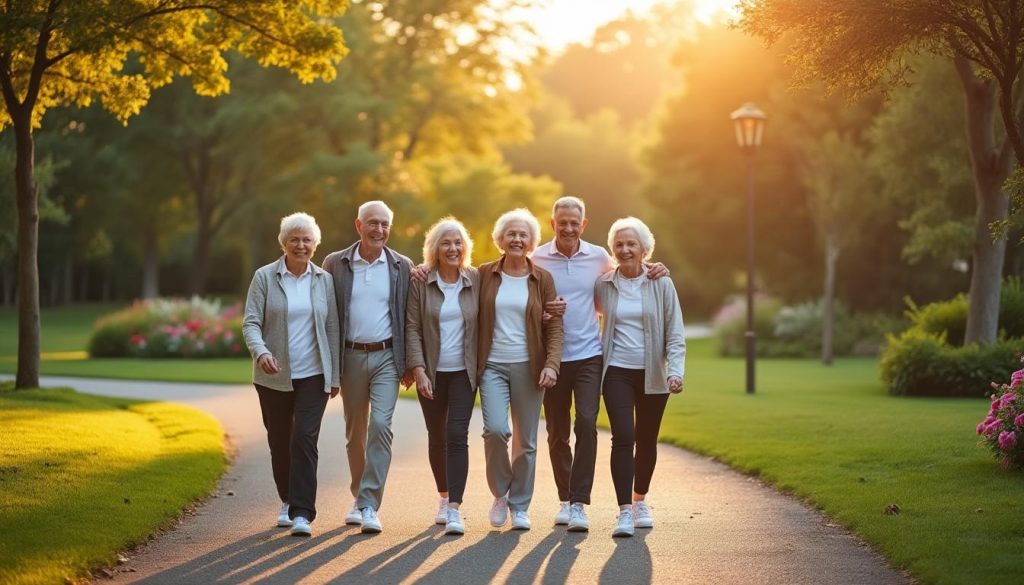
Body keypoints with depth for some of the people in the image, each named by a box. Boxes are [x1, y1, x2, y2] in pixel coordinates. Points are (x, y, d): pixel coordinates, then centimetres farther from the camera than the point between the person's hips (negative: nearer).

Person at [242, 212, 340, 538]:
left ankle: (302, 514, -13)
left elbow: (332, 329, 8)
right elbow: (251, 323, -7)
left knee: (304, 439, -12)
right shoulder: (265, 277, -1)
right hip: (274, 376, 0)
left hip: (313, 375, 0)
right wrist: (260, 352, -27)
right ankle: (288, 501, 31)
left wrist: (335, 376, 6)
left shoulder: (324, 280, 4)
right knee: (279, 442, 10)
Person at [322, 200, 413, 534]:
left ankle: (369, 505, -12)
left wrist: (408, 364, 1)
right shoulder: (335, 264, 1)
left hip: (386, 357, -1)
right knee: (355, 432, 11)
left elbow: (408, 318, 5)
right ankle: (359, 498, 26)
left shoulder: (401, 266, 2)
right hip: (350, 357, 1)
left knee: (380, 425, -14)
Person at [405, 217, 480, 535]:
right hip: (431, 372, 1)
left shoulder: (476, 280, 0)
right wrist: (418, 370, -12)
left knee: (457, 435, -12)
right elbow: (412, 328, -4)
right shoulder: (420, 282, -3)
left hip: (463, 371, -1)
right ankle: (444, 496, 31)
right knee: (436, 436, 10)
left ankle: (455, 509, -15)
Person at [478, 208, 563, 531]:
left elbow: (554, 325, 1)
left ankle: (520, 507, 16)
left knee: (526, 440, 2)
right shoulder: (485, 275, 5)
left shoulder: (542, 279, 4)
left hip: (528, 367, 1)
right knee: (495, 429, -17)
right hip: (493, 366, 0)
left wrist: (551, 364, -9)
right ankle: (500, 493, 8)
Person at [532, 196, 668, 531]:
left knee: (586, 424, -14)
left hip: (589, 355, 0)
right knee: (557, 432, 7)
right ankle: (565, 498, 24)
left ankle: (579, 504, -12)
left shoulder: (599, 257, 4)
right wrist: (543, 311, -18)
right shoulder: (537, 259, -1)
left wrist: (651, 273, 4)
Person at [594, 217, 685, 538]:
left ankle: (640, 501, 31)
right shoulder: (603, 284, 2)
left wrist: (675, 371, -13)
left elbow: (675, 333, -2)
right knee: (623, 437, -14)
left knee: (647, 440, 10)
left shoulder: (661, 285, -1)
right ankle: (624, 512, -14)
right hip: (617, 372, -1)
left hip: (653, 374, 1)